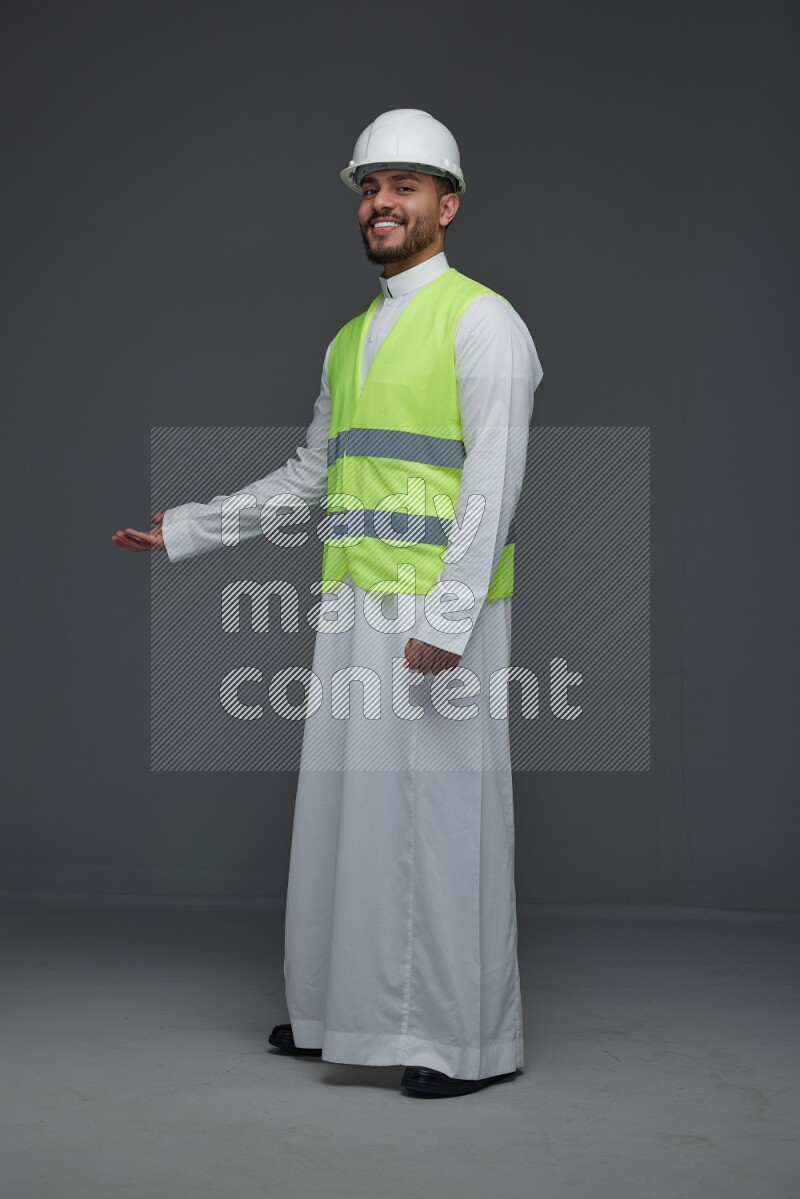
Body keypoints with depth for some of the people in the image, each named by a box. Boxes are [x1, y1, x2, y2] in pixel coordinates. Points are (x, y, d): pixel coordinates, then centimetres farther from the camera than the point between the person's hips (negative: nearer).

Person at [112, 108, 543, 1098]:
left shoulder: (481, 320, -6)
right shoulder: (350, 339, 18)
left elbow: (493, 480, -15)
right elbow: (308, 476, 23)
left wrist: (446, 617, -23)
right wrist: (187, 531, 21)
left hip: (443, 611, -8)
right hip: (354, 605, 8)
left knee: (444, 808, -5)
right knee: (349, 800, 10)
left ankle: (472, 1039, 4)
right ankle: (352, 1011, 22)